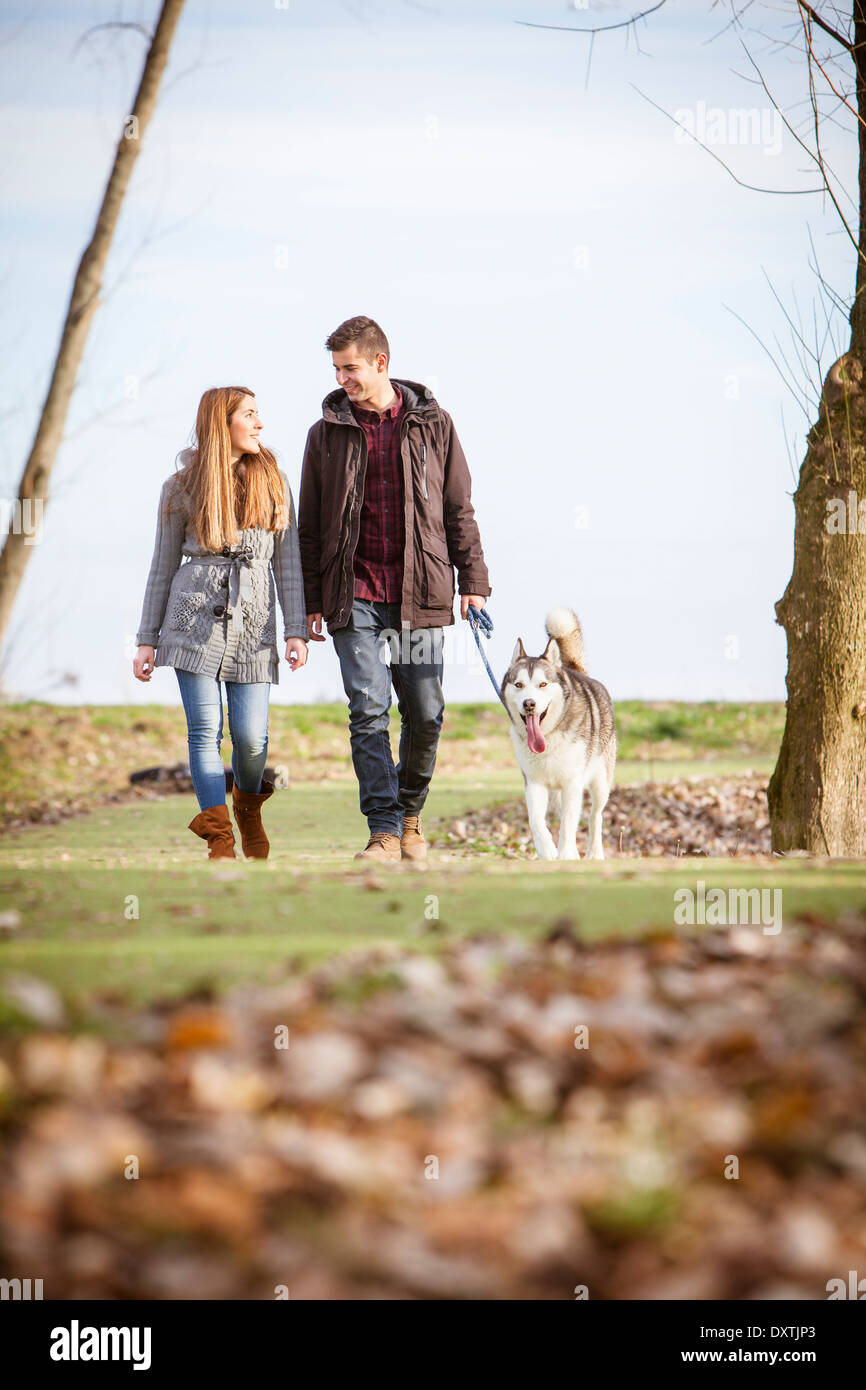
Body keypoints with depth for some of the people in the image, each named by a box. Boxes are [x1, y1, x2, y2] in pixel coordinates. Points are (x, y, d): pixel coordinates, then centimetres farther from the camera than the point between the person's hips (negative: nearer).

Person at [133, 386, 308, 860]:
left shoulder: (274, 483, 10)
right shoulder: (182, 487, 6)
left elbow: (288, 563, 8)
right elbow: (163, 566, 10)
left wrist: (296, 630, -1)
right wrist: (147, 640, 7)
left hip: (254, 621, 1)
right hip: (195, 620, -1)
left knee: (251, 736, -3)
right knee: (204, 730, -7)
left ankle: (248, 807, 27)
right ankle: (219, 838, -3)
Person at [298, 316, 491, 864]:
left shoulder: (433, 424, 5)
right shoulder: (328, 432, 6)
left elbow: (459, 510, 9)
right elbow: (311, 524, 10)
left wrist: (473, 581, 2)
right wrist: (311, 602, 6)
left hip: (420, 594, 0)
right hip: (355, 596, 0)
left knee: (425, 714, 3)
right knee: (369, 711, -9)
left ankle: (411, 814, 24)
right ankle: (384, 832, -6)